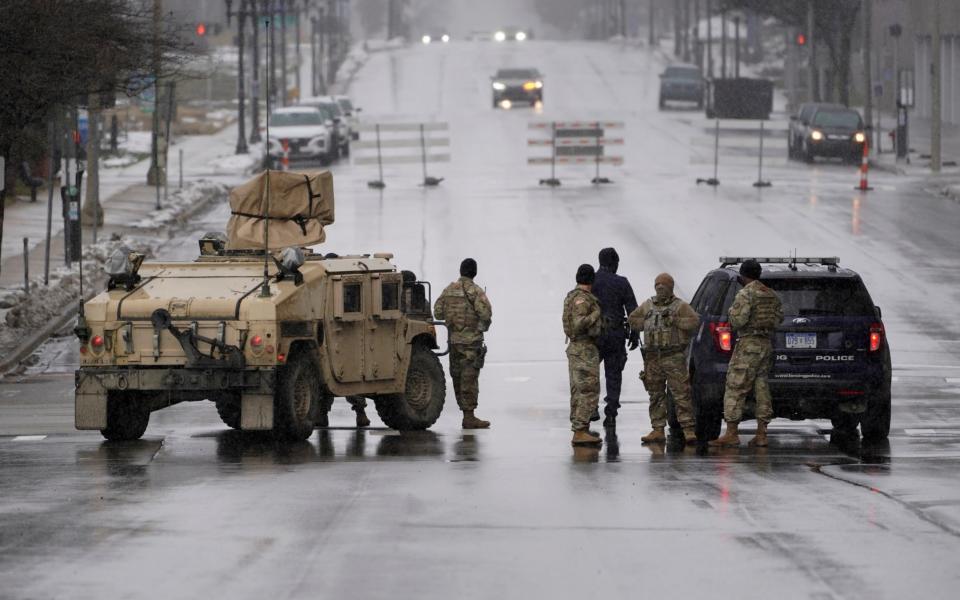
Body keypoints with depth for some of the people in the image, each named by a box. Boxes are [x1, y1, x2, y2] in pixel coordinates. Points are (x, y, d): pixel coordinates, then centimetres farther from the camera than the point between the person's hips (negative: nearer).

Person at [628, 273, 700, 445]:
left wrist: (674, 320, -16)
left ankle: (689, 430, -11)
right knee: (656, 396, 8)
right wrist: (647, 322, 2)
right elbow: (633, 320, 17)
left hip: (674, 358, -5)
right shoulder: (647, 306, 16)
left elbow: (694, 321, -11)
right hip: (652, 358, 5)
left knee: (681, 395, -9)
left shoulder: (680, 306, 1)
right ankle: (658, 430, 13)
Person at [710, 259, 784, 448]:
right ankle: (761, 434, 7)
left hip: (748, 346, -8)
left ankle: (731, 433, -11)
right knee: (761, 388, 9)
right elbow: (779, 317, 18)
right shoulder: (772, 295, 11)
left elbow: (738, 321, -20)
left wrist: (732, 312, 0)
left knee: (735, 389, -6)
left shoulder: (745, 295, -13)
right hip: (766, 345, 8)